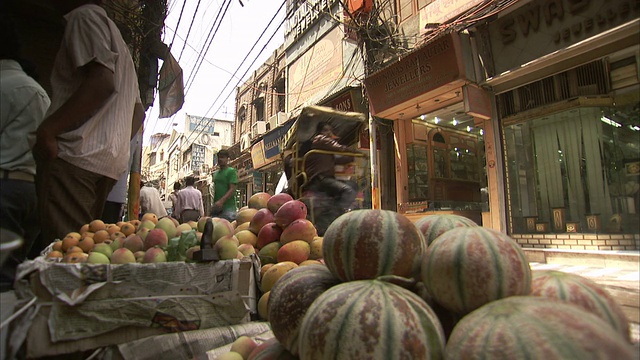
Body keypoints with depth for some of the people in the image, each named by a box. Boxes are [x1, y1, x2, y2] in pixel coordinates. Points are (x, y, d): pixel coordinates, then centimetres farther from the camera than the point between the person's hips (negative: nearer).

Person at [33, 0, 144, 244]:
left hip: (74, 154, -9)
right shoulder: (119, 43, 30)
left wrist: (47, 129, -15)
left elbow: (102, 81, -16)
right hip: (110, 161, 9)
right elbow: (138, 112, 26)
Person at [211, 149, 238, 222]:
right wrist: (214, 203, 13)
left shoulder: (231, 171, -3)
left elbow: (232, 189, -13)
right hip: (216, 207, 7)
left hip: (228, 208, -7)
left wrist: (221, 201, -25)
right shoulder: (216, 173, 19)